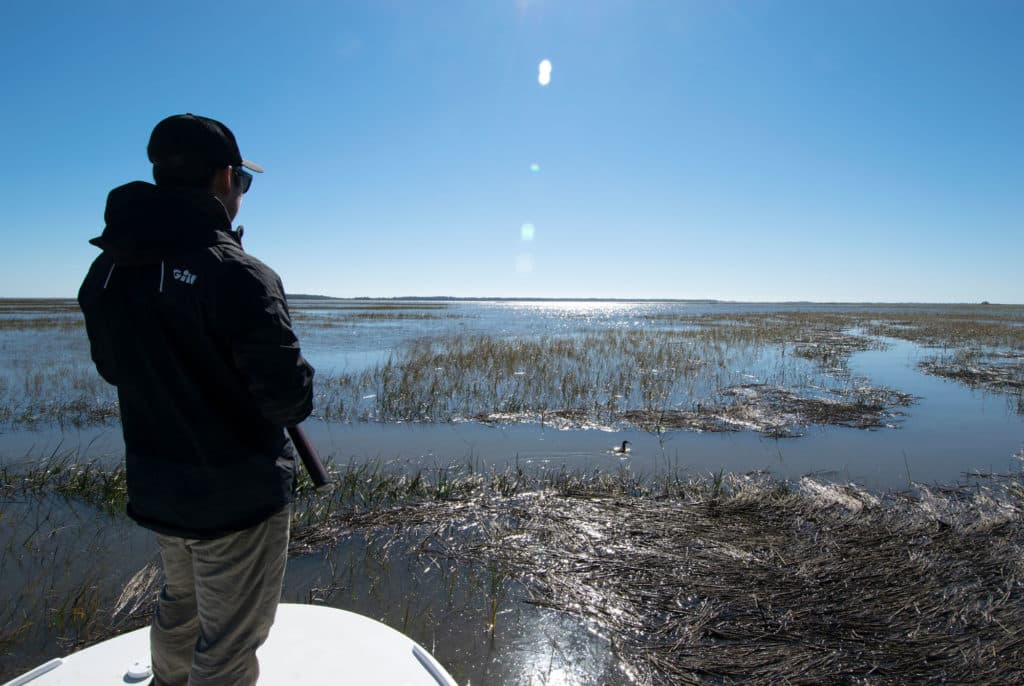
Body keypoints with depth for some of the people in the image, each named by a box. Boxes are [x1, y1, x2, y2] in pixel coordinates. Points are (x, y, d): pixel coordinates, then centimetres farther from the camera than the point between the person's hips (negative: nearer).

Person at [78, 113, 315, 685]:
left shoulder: (107, 270, -2)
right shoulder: (237, 276, -25)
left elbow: (114, 367, 11)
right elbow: (289, 396, -25)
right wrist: (299, 395, -5)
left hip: (156, 488, 8)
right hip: (238, 494, -7)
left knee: (180, 606, 32)